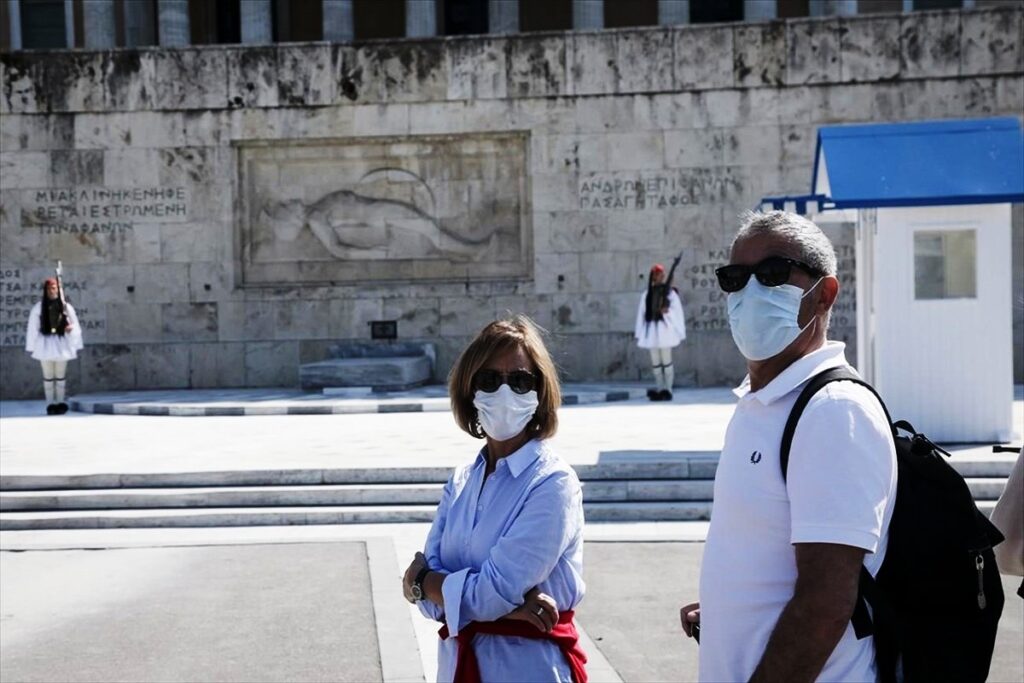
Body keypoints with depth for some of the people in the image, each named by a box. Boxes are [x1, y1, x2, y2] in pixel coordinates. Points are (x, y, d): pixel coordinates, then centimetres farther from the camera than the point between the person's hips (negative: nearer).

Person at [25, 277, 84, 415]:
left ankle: (60, 403, 16)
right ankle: (50, 404, 11)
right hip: (46, 344, -1)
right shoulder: (38, 307, -4)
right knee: (48, 376, 6)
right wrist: (31, 347, -3)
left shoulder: (66, 307, -1)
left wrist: (75, 346, -3)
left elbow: (74, 326, 3)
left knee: (60, 376, 9)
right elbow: (32, 328, -2)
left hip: (61, 343, 1)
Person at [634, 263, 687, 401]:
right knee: (655, 362, 8)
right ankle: (659, 390, 14)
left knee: (666, 361, -3)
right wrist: (639, 332, 9)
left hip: (665, 328, -5)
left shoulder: (670, 292, -2)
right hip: (651, 329, 5)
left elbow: (677, 311, 0)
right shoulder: (647, 294, 11)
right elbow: (642, 313, 11)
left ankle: (668, 389, 1)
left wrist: (667, 311, -18)